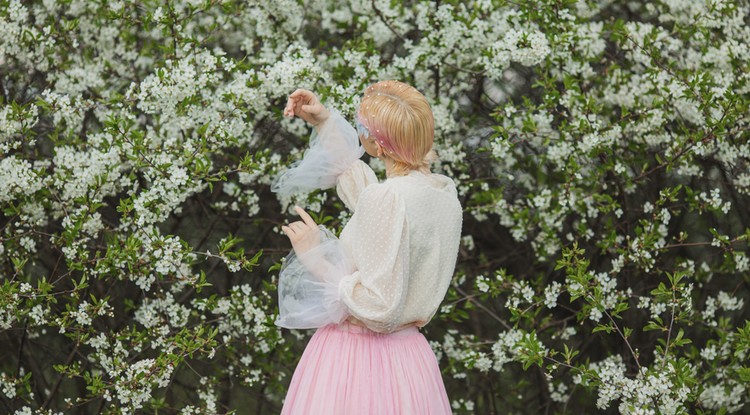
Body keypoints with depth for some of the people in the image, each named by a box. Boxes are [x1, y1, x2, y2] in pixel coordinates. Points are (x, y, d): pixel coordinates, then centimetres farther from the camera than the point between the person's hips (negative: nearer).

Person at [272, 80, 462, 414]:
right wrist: (325, 122, 24)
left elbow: (377, 307, -24)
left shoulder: (387, 198, -24)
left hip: (355, 358, -8)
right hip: (408, 355, 8)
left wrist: (315, 255, -15)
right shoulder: (444, 192, 2)